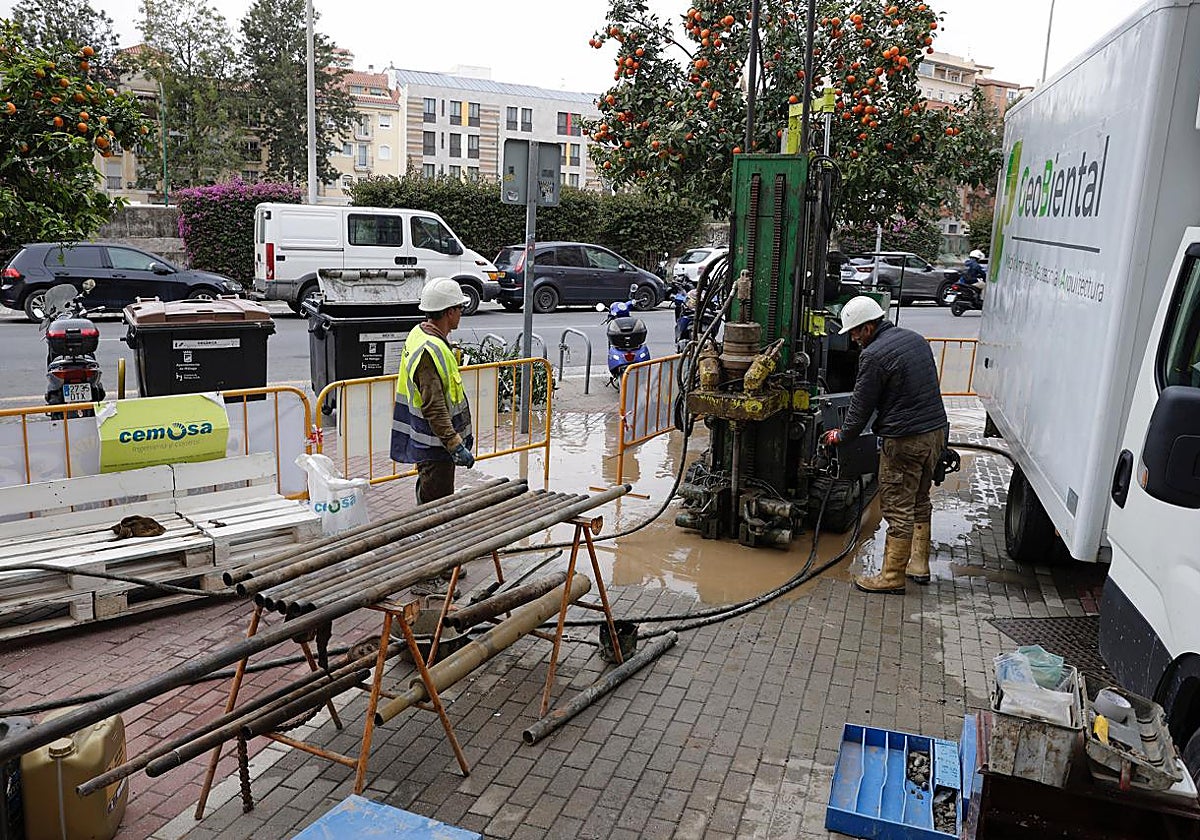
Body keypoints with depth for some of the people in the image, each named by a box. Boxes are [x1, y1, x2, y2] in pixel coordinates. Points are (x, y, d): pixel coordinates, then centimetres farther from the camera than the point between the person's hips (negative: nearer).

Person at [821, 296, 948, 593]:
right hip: (937, 430, 9)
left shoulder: (874, 355, -15)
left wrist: (842, 435, 8)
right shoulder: (915, 339, 12)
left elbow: (862, 404, -8)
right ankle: (919, 564, 30)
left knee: (898, 508, -1)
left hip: (905, 440, -9)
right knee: (919, 501, 20)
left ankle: (892, 576, 7)